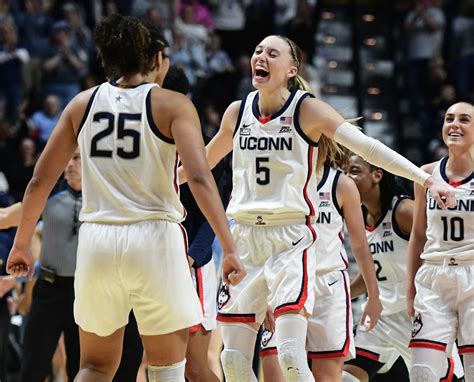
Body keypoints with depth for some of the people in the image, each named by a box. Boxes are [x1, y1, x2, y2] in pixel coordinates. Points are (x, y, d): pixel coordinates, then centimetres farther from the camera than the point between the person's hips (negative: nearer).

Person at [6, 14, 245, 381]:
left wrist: (21, 244, 19)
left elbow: (40, 181, 9)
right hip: (154, 240, -3)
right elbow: (200, 178, -15)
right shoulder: (173, 105, -2)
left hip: (97, 241, 3)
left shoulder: (83, 103, 9)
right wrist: (229, 248, -16)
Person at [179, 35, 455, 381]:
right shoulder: (237, 112, 7)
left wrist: (426, 179, -24)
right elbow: (203, 163, 25)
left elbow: (367, 146, -14)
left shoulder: (307, 109, -6)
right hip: (245, 238, 5)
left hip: (292, 240, -5)